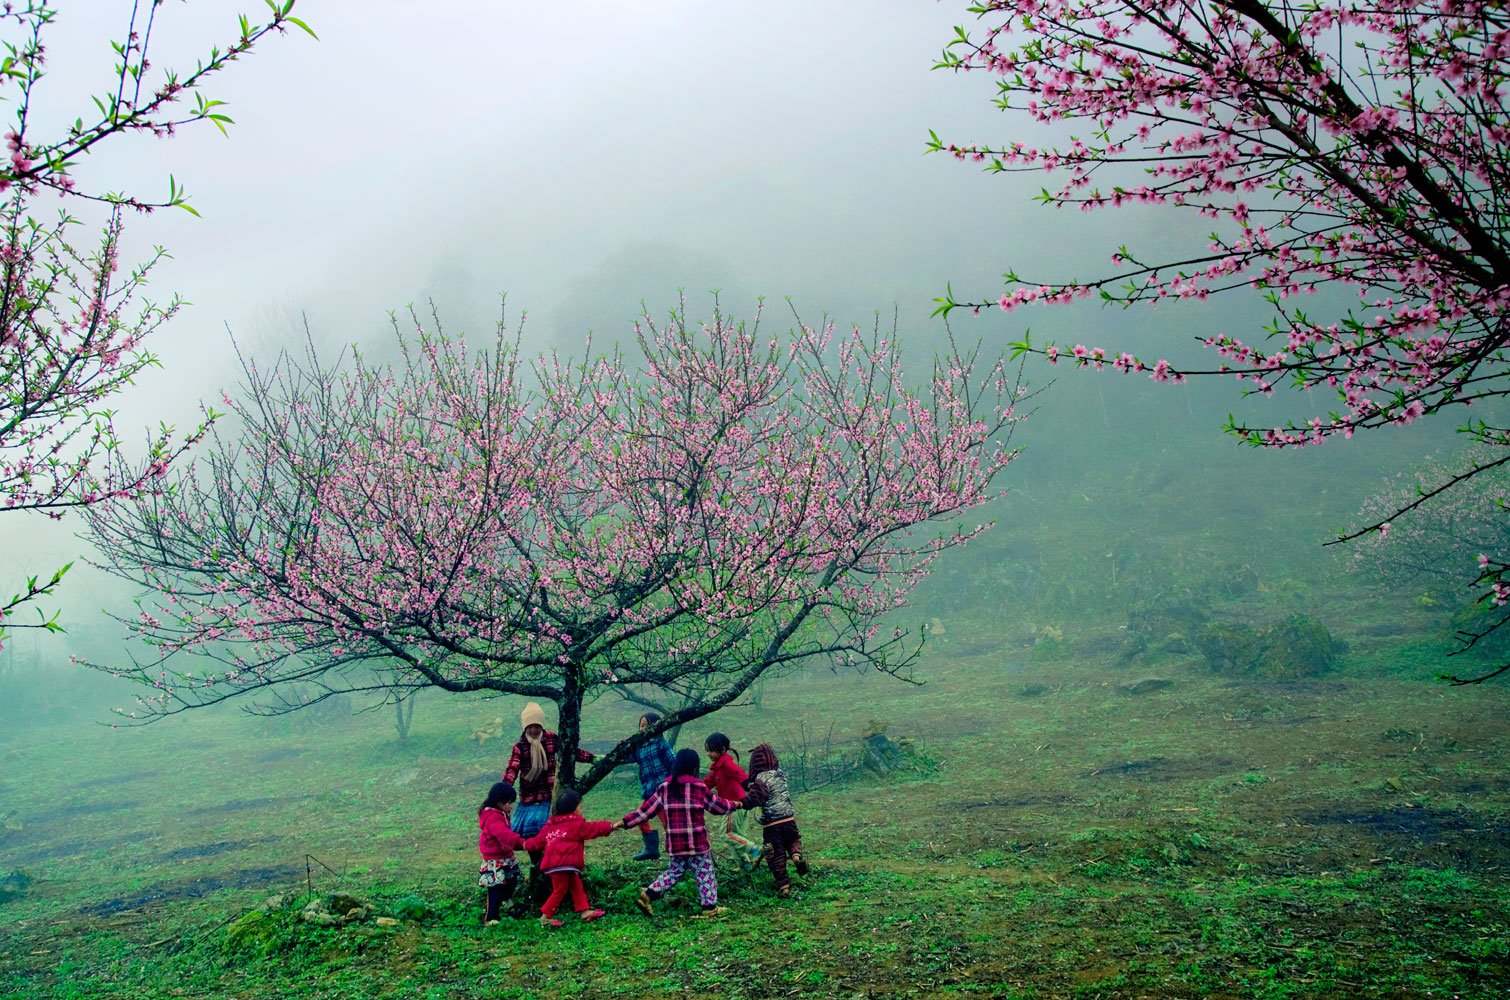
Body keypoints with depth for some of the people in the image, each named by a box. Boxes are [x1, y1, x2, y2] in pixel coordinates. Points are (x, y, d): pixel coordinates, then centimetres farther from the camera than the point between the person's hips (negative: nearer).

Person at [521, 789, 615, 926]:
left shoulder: (550, 825, 17)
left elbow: (538, 840, 21)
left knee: (577, 886, 13)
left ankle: (584, 910, 15)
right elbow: (593, 829, -3)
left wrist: (527, 844, 38)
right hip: (562, 864, -9)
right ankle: (546, 916, 6)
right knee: (560, 890, 0)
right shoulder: (577, 824, -5)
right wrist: (611, 826, 7)